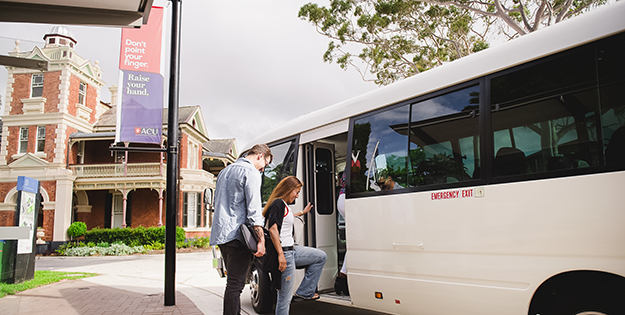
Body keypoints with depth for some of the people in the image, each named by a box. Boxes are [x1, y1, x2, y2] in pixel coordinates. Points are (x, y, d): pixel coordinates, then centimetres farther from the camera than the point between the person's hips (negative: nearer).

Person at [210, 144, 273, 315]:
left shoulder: (225, 171, 21)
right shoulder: (251, 172, -7)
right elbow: (254, 209, -15)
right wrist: (261, 240, -16)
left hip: (220, 233, 9)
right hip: (237, 235, -9)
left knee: (233, 282, 16)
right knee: (235, 285, -7)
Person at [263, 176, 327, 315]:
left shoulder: (284, 205, 17)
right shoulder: (278, 203, -13)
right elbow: (273, 229, -23)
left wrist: (303, 212, 57)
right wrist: (280, 254, -26)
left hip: (292, 250, 10)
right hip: (284, 253, -10)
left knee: (321, 256, 19)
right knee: (285, 297, -6)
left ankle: (304, 292, 17)